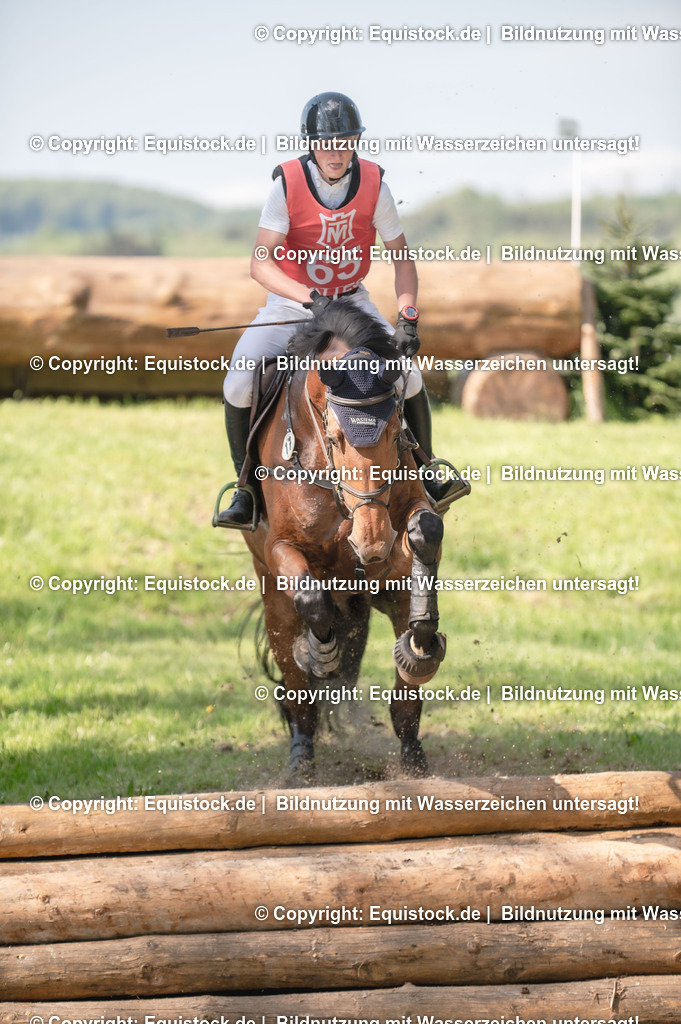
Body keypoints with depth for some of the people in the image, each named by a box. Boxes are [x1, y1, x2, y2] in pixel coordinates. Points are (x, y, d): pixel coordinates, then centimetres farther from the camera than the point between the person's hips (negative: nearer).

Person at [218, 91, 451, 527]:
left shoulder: (374, 185, -13)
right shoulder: (288, 184, -20)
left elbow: (403, 257, -3)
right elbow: (261, 263, -24)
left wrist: (407, 316, -17)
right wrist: (310, 298, -38)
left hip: (352, 301, 2)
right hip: (290, 304, -2)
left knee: (409, 376, -12)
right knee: (239, 385, -21)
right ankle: (246, 489, -3)